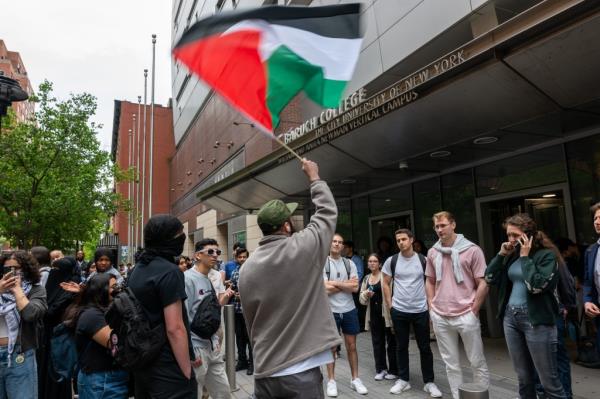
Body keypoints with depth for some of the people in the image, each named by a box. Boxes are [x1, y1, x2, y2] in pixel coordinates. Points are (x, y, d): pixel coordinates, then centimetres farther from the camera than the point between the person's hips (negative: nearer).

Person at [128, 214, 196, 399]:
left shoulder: (137, 269, 7)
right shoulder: (169, 271, -19)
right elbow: (174, 328, -23)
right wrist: (187, 373, -16)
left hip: (141, 364, 9)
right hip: (168, 369, -9)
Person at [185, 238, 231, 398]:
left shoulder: (209, 280, 10)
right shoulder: (187, 279, -15)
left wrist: (216, 341, 15)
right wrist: (191, 351, -20)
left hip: (213, 347, 8)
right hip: (196, 348, -8)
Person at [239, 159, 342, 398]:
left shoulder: (246, 268, -1)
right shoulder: (303, 248, -15)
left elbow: (250, 322, 8)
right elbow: (328, 211, 2)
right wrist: (314, 177, 16)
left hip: (264, 372, 5)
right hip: (301, 373, -5)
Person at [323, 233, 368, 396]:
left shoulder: (350, 263, 2)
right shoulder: (322, 263, -8)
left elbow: (355, 287, -8)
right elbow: (325, 289, -18)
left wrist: (335, 283, -13)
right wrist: (346, 284, -10)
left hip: (349, 310, 3)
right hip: (331, 311, -3)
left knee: (352, 346, 12)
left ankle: (355, 379, 25)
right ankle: (331, 381, 21)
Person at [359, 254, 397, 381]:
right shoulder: (366, 279, 11)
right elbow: (362, 299, 13)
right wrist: (365, 294, -9)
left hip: (386, 312, -5)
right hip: (373, 314, 5)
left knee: (391, 341, 4)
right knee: (377, 342, 11)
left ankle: (393, 370, 17)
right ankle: (381, 369, 23)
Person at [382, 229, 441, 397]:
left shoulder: (423, 260, -2)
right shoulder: (391, 261, -2)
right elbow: (386, 284, 5)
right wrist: (390, 306, 0)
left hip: (421, 311, 0)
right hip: (399, 311, 1)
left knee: (425, 347, 8)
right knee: (401, 347, 11)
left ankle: (429, 382, 21)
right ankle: (403, 380, 25)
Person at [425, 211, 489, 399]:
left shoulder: (472, 250, -7)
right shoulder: (433, 252, 5)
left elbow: (483, 284, -5)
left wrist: (473, 311, -7)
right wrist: (432, 307, 8)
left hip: (465, 316, -4)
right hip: (440, 317, 4)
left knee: (477, 362, 9)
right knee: (451, 363, 14)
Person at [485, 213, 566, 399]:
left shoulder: (546, 254, -9)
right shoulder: (512, 255, 8)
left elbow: (536, 286, -22)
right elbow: (489, 278, 7)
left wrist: (525, 256, -16)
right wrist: (501, 254, -1)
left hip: (536, 320, -6)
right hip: (511, 318, 6)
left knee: (549, 380, 3)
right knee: (523, 377, 16)